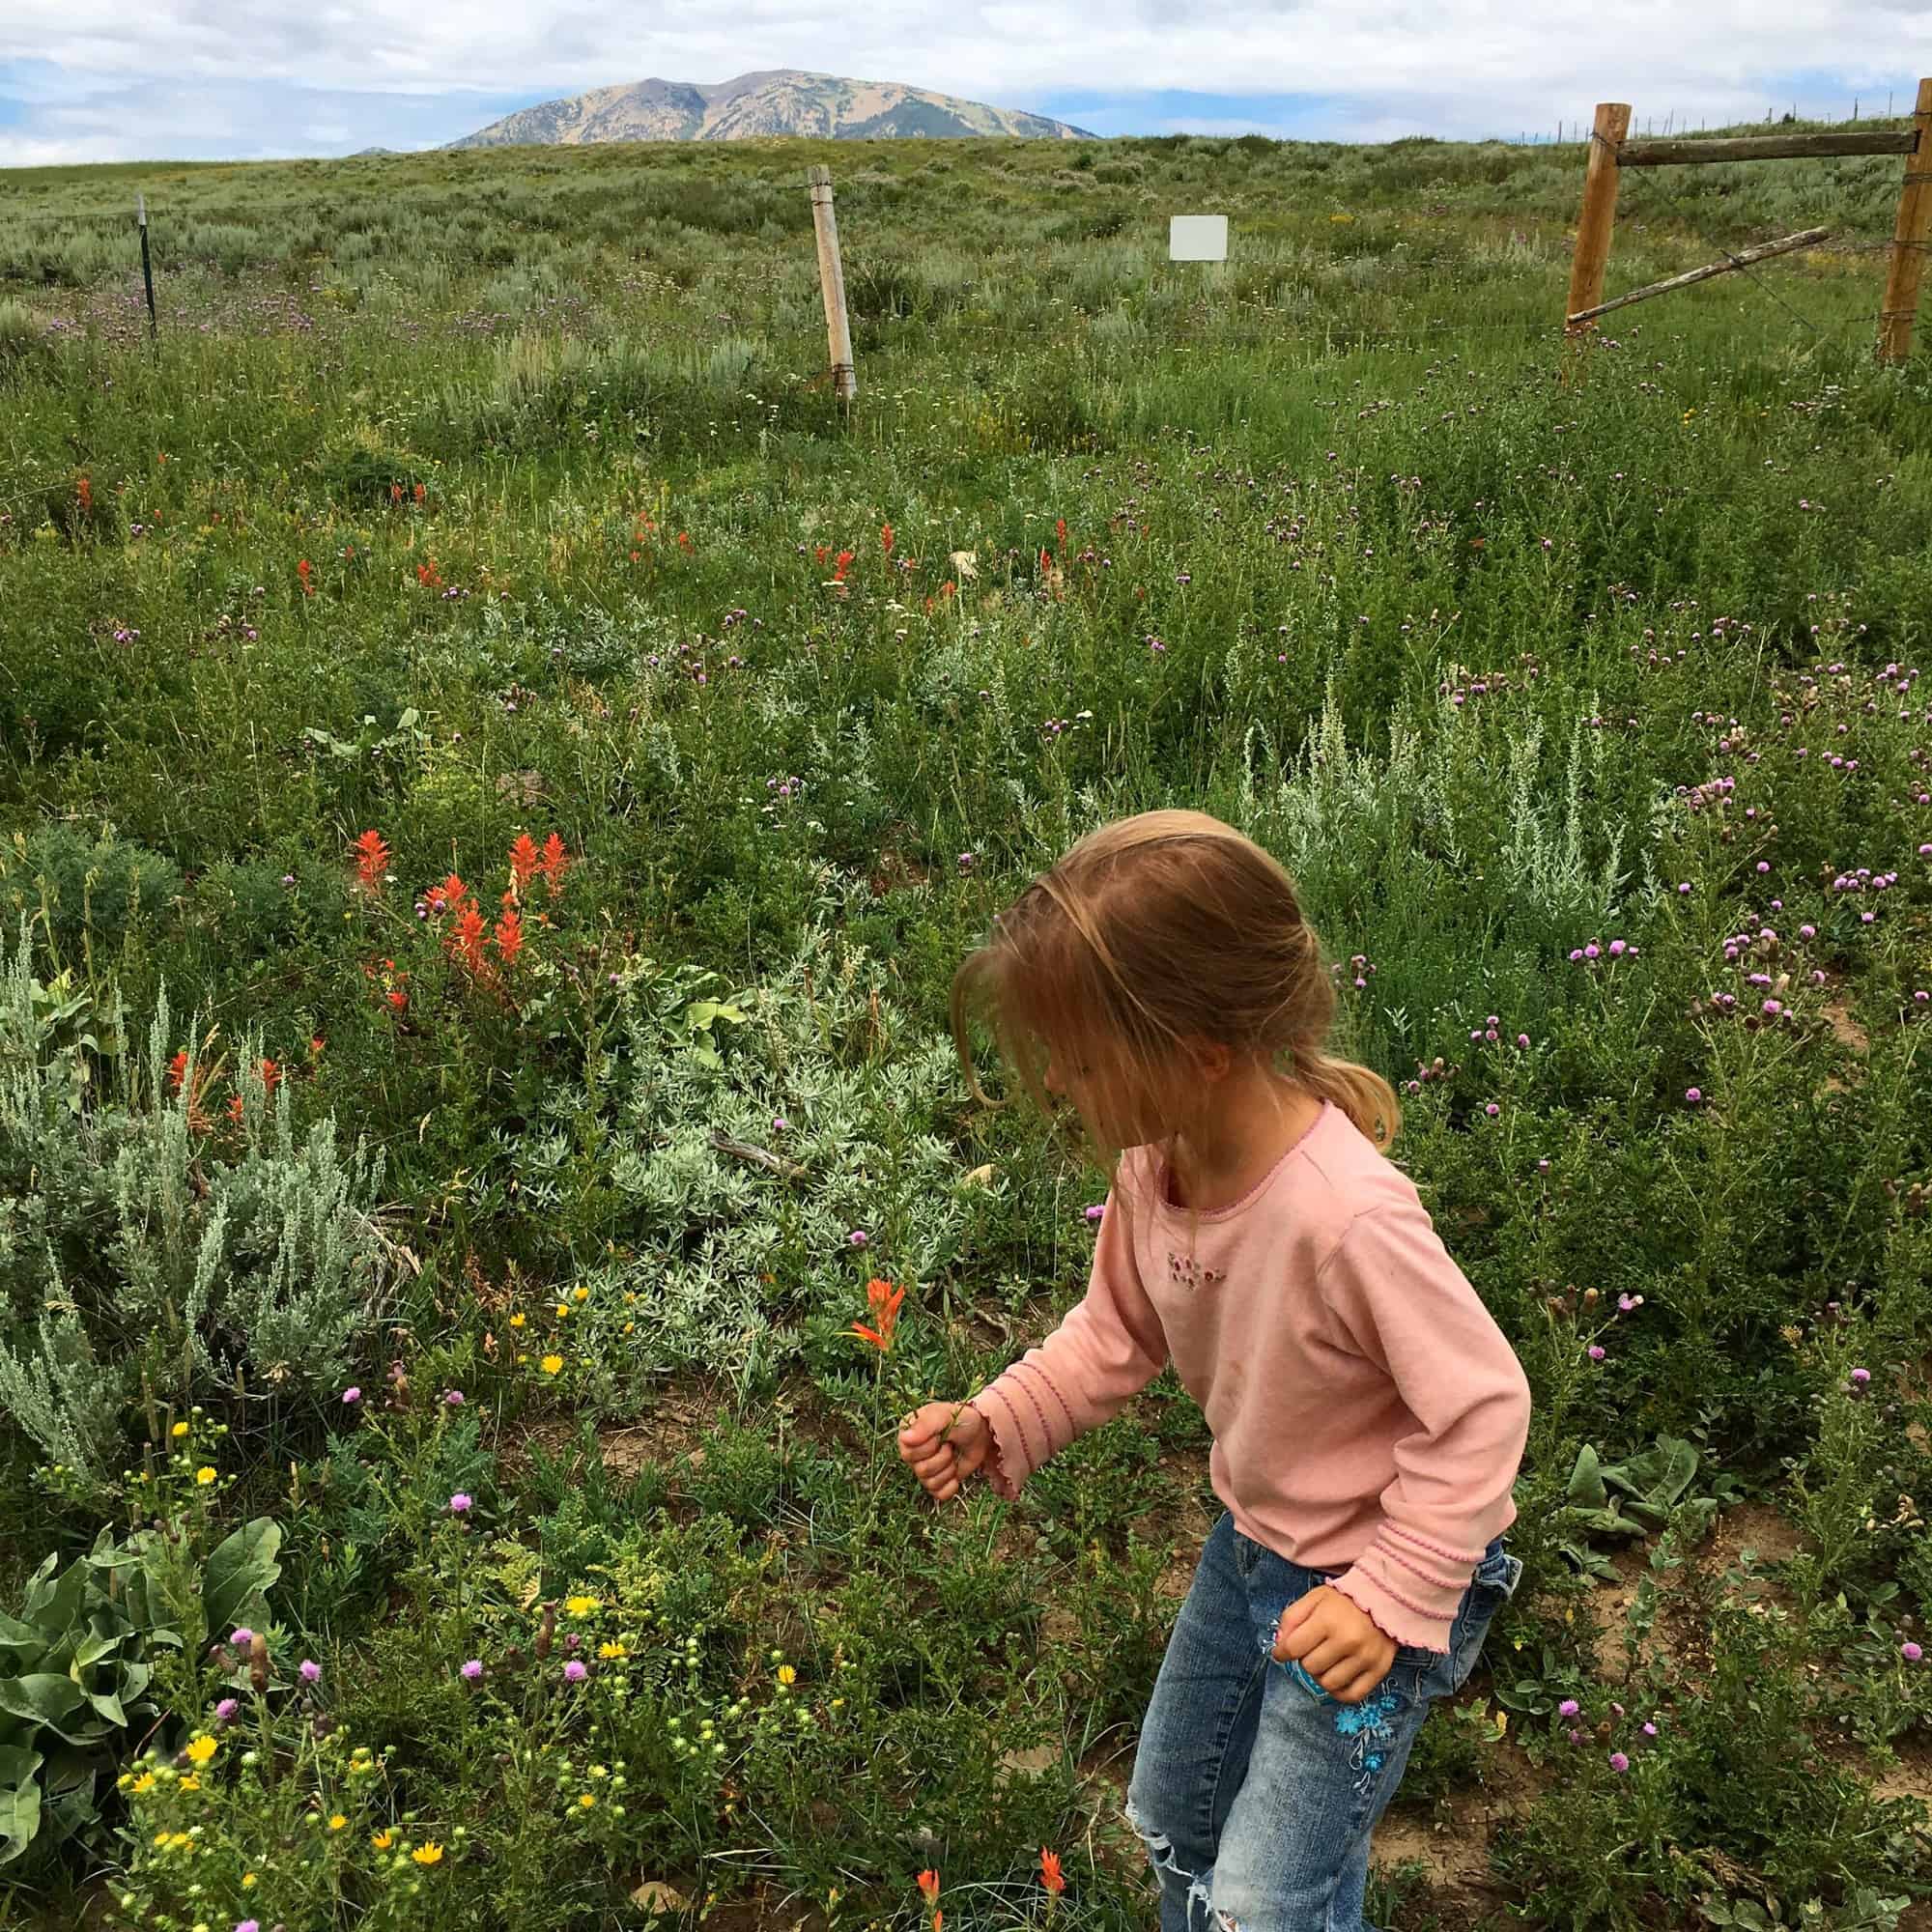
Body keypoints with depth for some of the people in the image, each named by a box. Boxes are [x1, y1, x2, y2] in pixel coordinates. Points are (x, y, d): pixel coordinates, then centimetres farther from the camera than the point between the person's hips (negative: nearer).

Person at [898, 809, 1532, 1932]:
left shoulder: (1347, 1216, -38)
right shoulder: (1154, 1159, -15)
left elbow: (1482, 1407, -27)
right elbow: (1122, 1330, 3)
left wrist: (1390, 1597, -28)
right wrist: (999, 1423, -8)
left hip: (1373, 1580, -7)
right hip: (1253, 1543, 7)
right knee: (1171, 1824, 25)